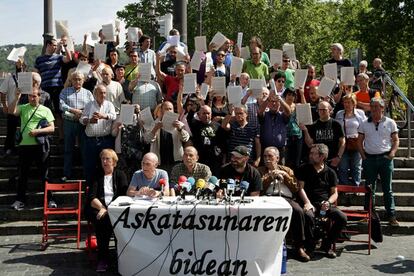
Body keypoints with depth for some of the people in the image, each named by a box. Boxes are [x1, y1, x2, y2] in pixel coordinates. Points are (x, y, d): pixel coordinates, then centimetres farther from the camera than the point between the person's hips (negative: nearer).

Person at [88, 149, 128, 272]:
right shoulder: (97, 176, 18)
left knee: (109, 217, -35)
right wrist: (102, 208, -16)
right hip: (98, 208, 1)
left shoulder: (120, 175, 16)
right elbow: (92, 198, 5)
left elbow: (124, 195, 1)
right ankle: (103, 258, -27)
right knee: (101, 219, -33)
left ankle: (103, 258, -28)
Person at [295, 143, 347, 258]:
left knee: (342, 218, -22)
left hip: (325, 204, 2)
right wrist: (307, 203, -17)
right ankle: (310, 245, -11)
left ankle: (326, 245, -1)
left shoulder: (330, 172, 11)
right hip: (311, 203, -2)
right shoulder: (304, 169, 7)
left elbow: (334, 193, 11)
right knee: (308, 215, -36)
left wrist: (328, 202, -11)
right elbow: (301, 187, 0)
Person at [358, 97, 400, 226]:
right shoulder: (364, 124, 7)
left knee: (388, 189, 2)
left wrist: (392, 153, -9)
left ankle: (391, 216, 7)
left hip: (385, 158, -1)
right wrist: (363, 156, -1)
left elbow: (396, 140, 6)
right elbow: (360, 141, 9)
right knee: (369, 188, 7)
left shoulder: (390, 123, 4)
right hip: (369, 158, 1)